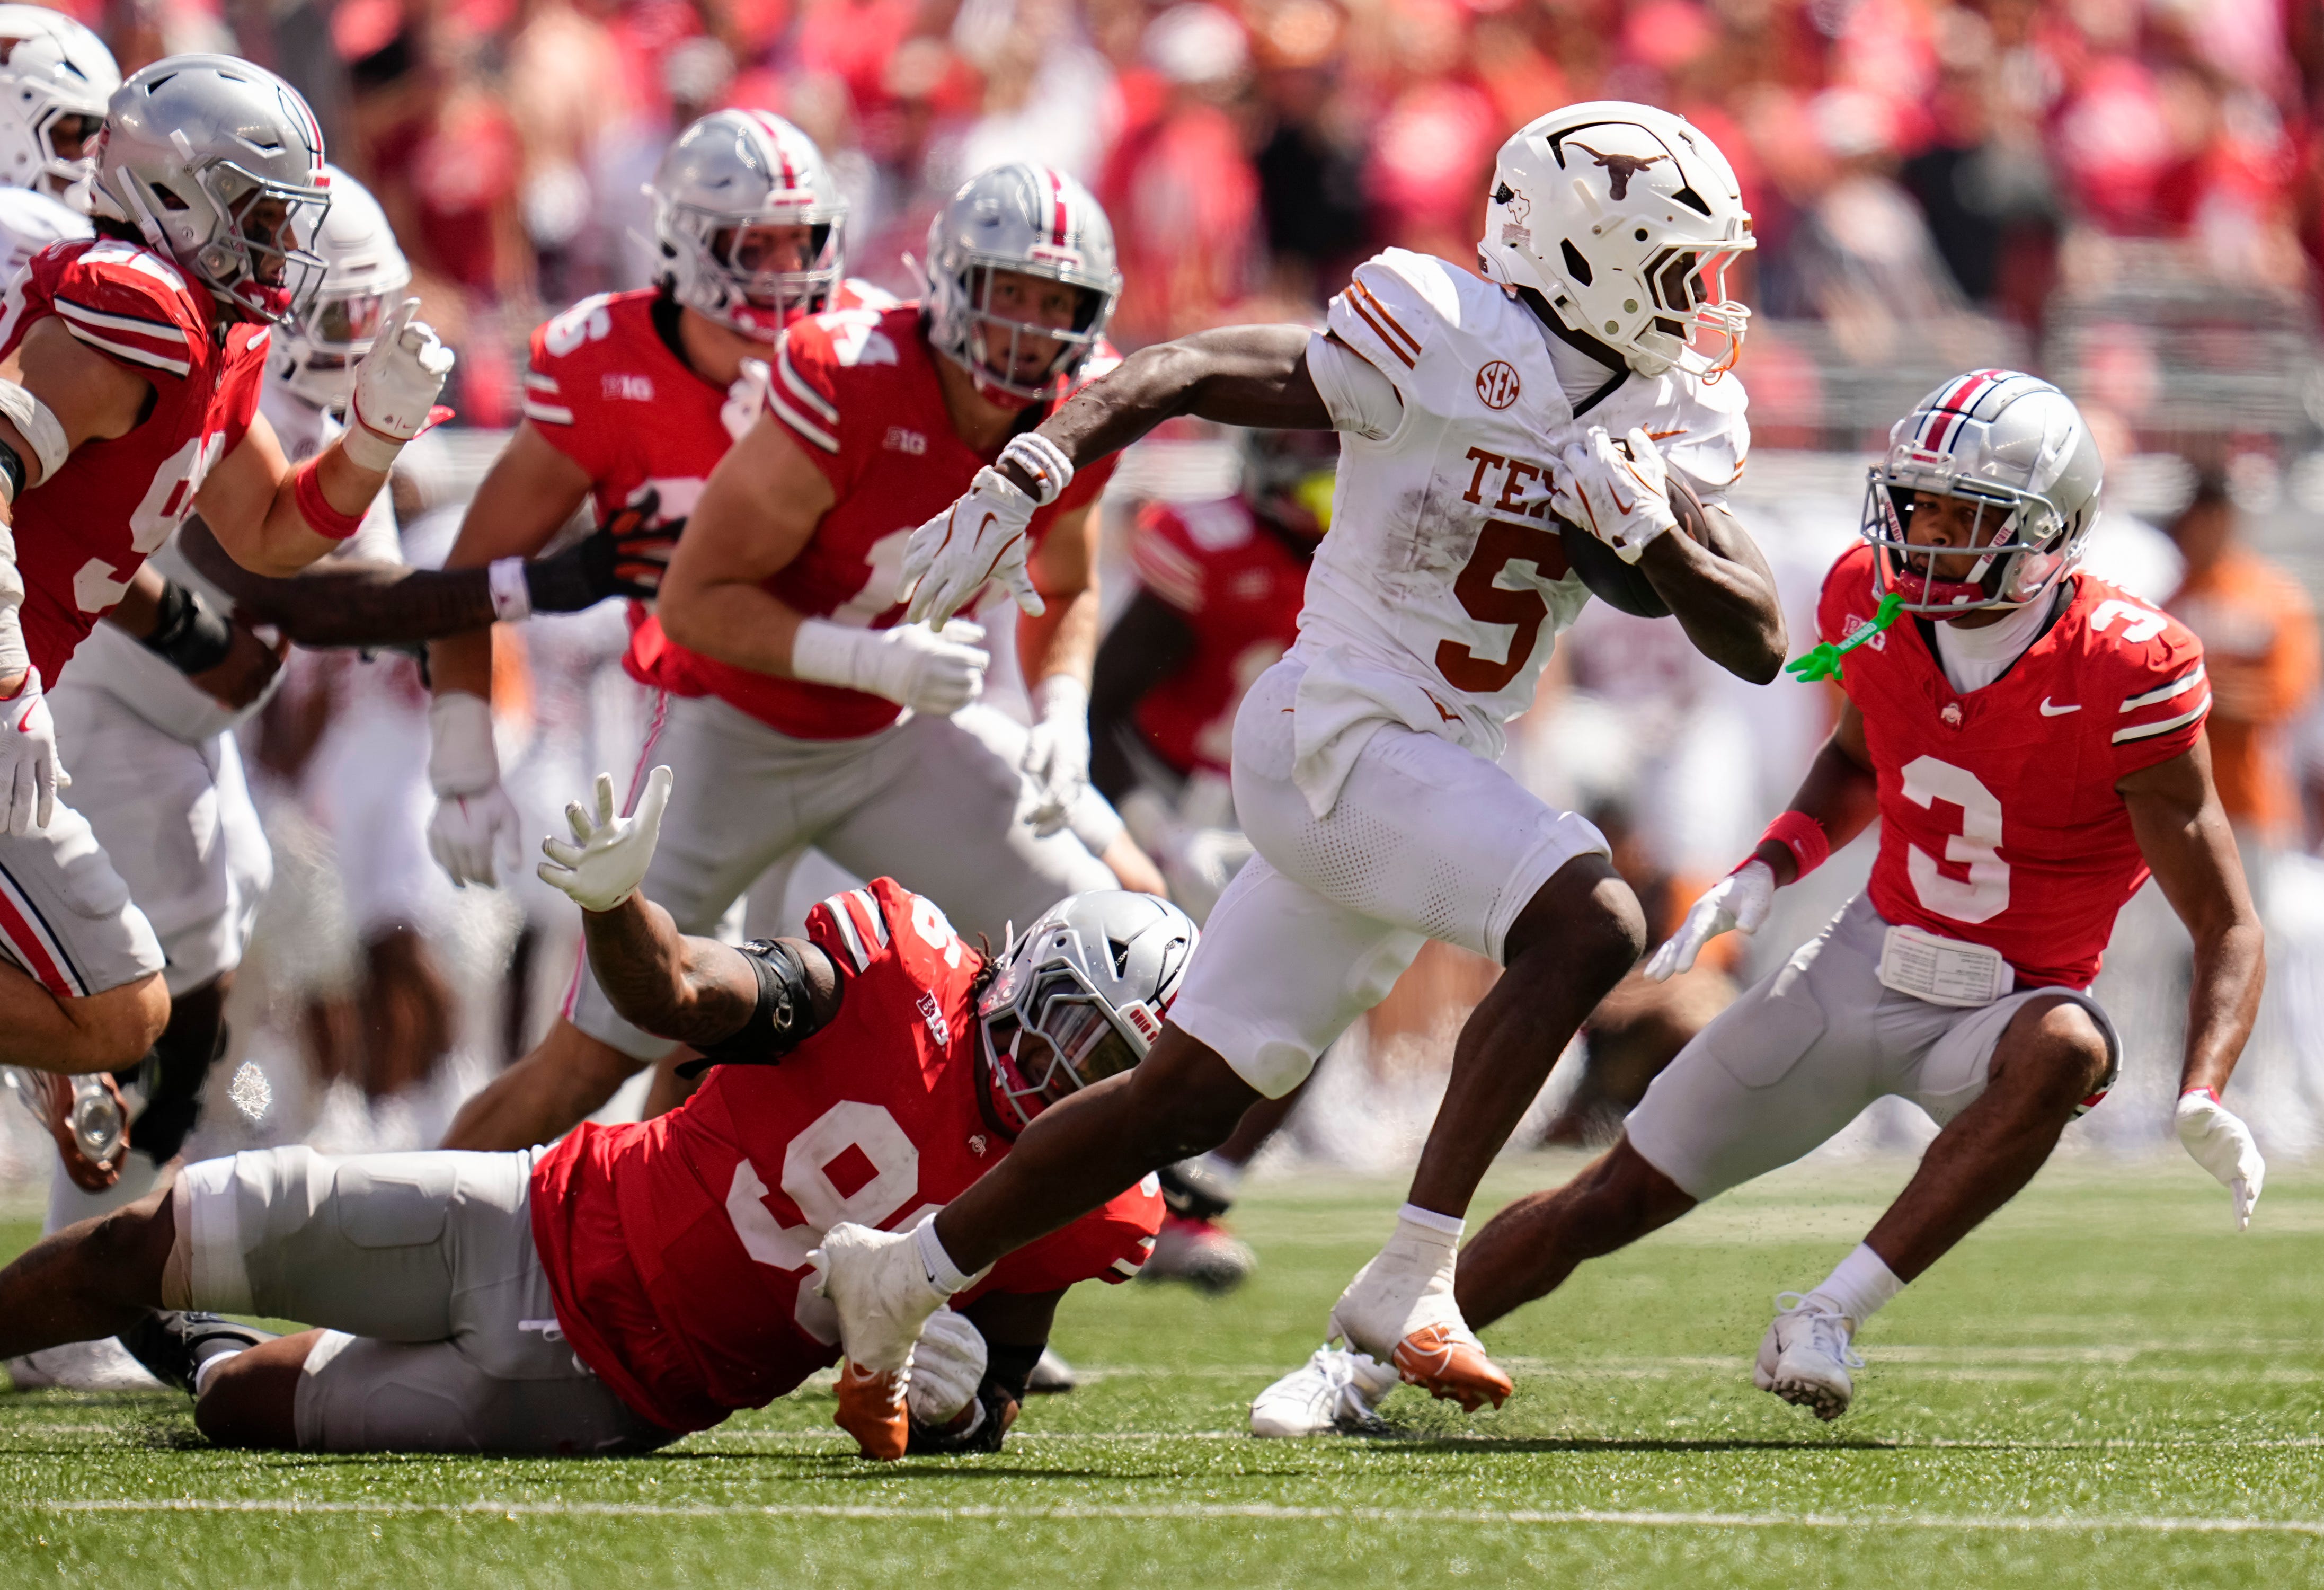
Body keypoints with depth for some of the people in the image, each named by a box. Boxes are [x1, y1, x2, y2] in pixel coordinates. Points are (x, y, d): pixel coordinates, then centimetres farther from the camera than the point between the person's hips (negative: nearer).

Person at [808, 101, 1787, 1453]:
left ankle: (899, 1281, 25)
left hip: (1432, 780, 8)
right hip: (1336, 740, -8)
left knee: (1193, 1098, 12)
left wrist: (1652, 537, -11)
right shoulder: (1447, 343, -14)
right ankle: (1411, 1280, -26)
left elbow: (1758, 641, 7)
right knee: (1588, 924, -28)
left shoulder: (1672, 421, 8)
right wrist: (1029, 471, -24)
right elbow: (1187, 376, -11)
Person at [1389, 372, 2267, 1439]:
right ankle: (1367, 1362, 18)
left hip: (2001, 1009, -4)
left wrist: (2202, 1099, -36)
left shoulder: (2124, 676, -24)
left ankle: (1832, 1312, -34)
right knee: (1614, 1202, 2)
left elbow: (2227, 928, -20)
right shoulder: (1874, 601, -8)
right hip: (1868, 961, 4)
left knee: (2064, 1051, -40)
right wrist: (1765, 873, -1)